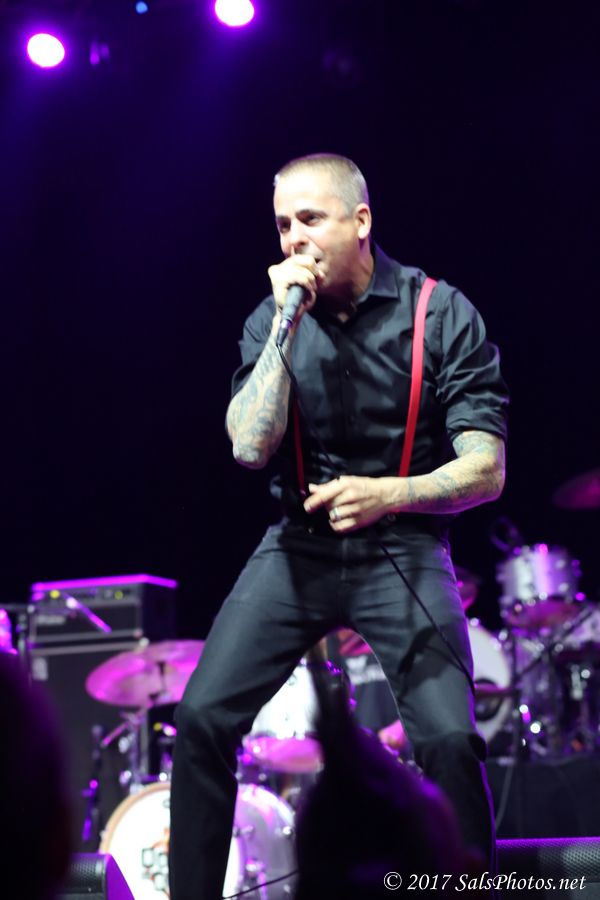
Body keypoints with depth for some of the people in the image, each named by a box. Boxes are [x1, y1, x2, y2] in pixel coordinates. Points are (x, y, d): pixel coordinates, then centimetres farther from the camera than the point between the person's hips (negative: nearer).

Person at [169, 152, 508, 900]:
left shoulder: (441, 315, -8)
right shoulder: (273, 321, 1)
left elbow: (485, 472, -10)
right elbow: (249, 447, -13)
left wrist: (388, 493, -27)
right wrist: (287, 324, -16)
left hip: (403, 549, -3)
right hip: (300, 544, 3)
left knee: (449, 739, -19)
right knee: (201, 718, -6)